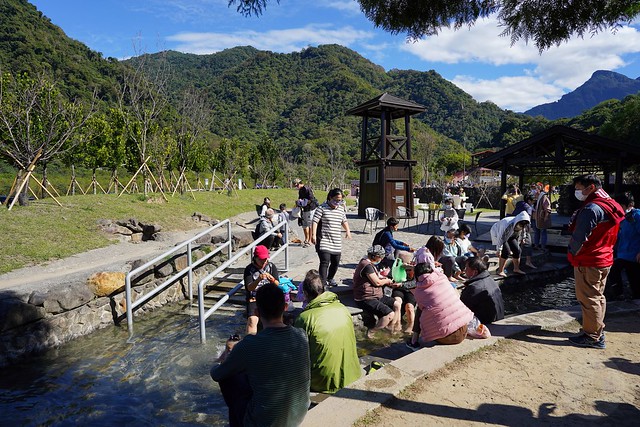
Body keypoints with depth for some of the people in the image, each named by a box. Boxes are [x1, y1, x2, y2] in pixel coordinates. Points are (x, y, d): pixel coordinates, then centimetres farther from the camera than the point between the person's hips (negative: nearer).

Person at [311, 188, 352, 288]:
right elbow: (315, 221, -11)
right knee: (325, 262, -16)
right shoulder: (322, 208, -7)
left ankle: (330, 278, 36)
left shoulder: (341, 209, 12)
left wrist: (348, 231, 16)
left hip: (337, 242, 6)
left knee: (335, 262, 12)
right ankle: (323, 283, -13)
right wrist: (313, 235, -18)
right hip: (324, 241, -6)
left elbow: (344, 221, 28)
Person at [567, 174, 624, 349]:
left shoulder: (592, 208, -21)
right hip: (604, 260, 10)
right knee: (598, 297, 18)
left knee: (589, 299, -1)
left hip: (588, 262, -10)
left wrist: (573, 254, -6)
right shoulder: (610, 205, 11)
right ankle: (598, 331, 30)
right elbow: (610, 236, 18)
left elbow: (579, 237, -22)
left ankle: (593, 337, 6)